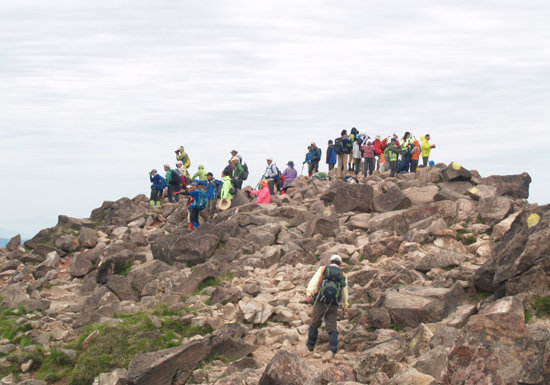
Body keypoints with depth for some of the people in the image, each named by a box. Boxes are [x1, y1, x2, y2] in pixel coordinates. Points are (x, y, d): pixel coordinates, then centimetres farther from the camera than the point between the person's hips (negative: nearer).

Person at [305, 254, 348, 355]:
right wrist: (345, 305, 34)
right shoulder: (343, 275, 14)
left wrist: (308, 294, -16)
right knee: (332, 327, 4)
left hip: (320, 302, -1)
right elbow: (345, 292, 21)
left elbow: (314, 282, -6)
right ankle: (333, 349, -7)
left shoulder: (322, 269, 9)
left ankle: (310, 345, 24)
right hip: (333, 305, 1)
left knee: (314, 323, 14)